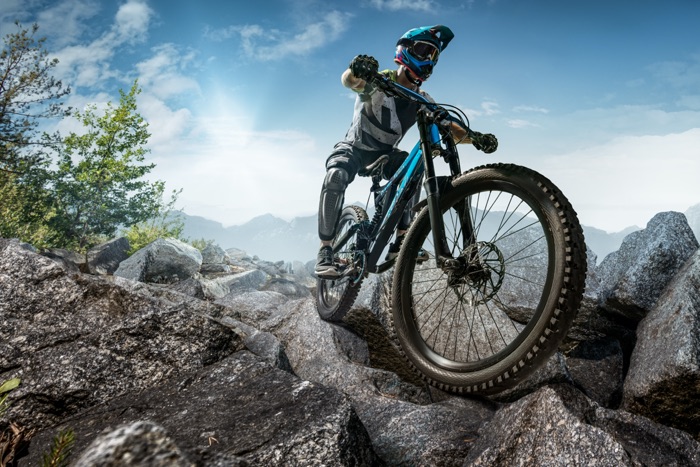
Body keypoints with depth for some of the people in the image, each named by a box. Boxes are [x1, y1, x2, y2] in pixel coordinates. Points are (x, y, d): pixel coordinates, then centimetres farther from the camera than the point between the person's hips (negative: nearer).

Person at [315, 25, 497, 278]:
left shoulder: (422, 100, -5)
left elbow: (447, 128, -12)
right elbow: (348, 80, -40)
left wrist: (476, 138, -33)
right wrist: (357, 69, -66)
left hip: (386, 152, 4)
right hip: (354, 147, -4)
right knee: (336, 177, -34)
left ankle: (401, 241, -21)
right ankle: (326, 250, -26)